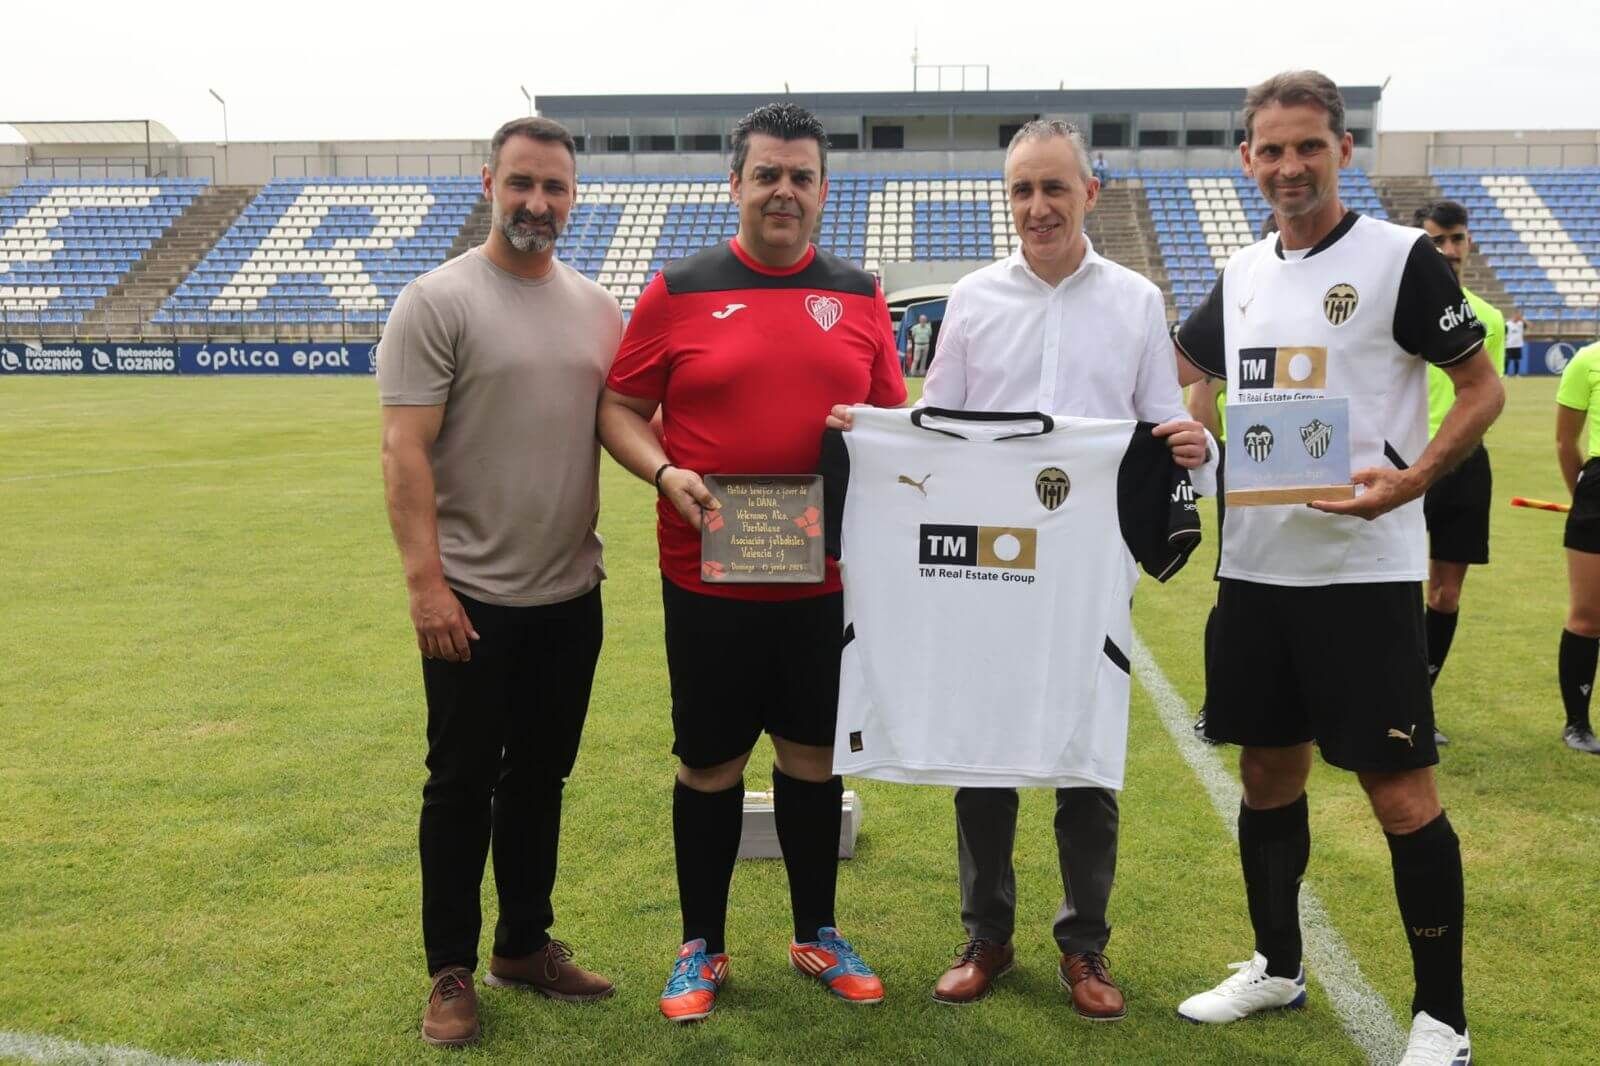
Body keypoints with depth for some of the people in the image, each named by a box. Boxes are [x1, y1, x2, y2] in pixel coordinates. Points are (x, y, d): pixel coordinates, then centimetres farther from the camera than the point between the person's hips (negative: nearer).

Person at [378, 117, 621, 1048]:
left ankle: (526, 944, 32)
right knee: (463, 784, 6)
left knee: (541, 776, 16)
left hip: (572, 594, 5)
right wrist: (426, 582, -19)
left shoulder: (597, 308, 8)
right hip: (473, 596, -5)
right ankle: (452, 970, 21)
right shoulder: (438, 302, -9)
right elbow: (405, 453, -14)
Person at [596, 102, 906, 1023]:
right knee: (710, 764, 9)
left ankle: (819, 937, 32)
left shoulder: (860, 296, 6)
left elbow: (897, 418, 11)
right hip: (708, 576, -2)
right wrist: (666, 474, -16)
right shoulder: (678, 290, -2)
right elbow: (619, 409, 1)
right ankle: (702, 948, 27)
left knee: (815, 755, 14)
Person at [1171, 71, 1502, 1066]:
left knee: (1401, 789, -1)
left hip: (1364, 570, -5)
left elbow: (1483, 388, -4)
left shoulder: (1402, 258, -6)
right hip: (1254, 567, 6)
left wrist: (1410, 479, -19)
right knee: (1269, 772, 14)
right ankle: (1277, 967, 31)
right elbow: (1181, 369, 25)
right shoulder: (1240, 275, 10)